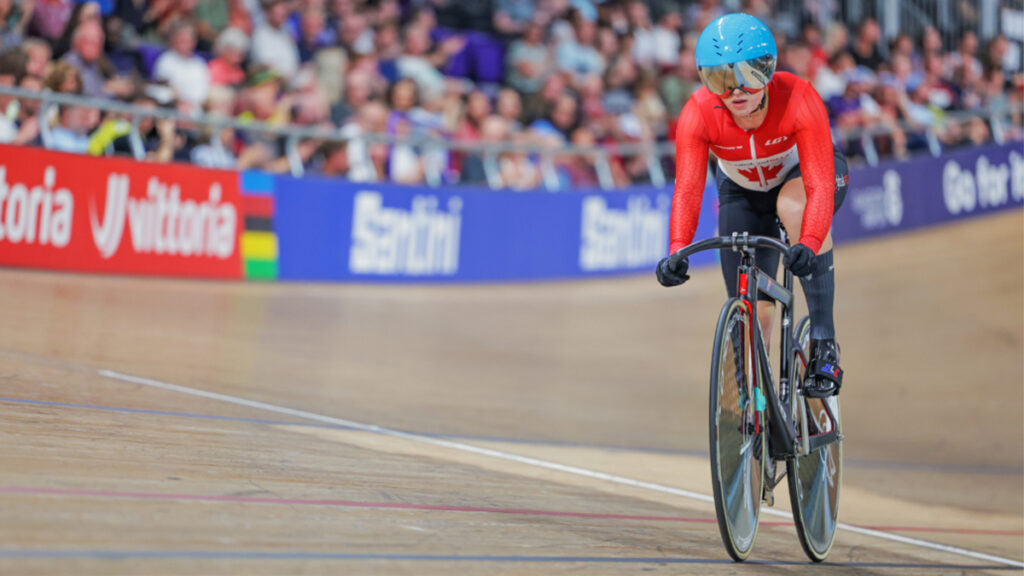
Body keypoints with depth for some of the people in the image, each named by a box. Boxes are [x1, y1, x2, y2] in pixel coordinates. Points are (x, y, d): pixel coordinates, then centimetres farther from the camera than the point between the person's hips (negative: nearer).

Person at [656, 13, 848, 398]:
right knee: (752, 311, -4)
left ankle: (824, 343, -31)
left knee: (792, 204, -39)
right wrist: (678, 251, -52)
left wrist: (809, 244, -58)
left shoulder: (798, 100, -35)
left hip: (803, 175, -3)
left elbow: (819, 185, -41)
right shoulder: (699, 114, -30)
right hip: (743, 191, 3)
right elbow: (688, 189, -35)